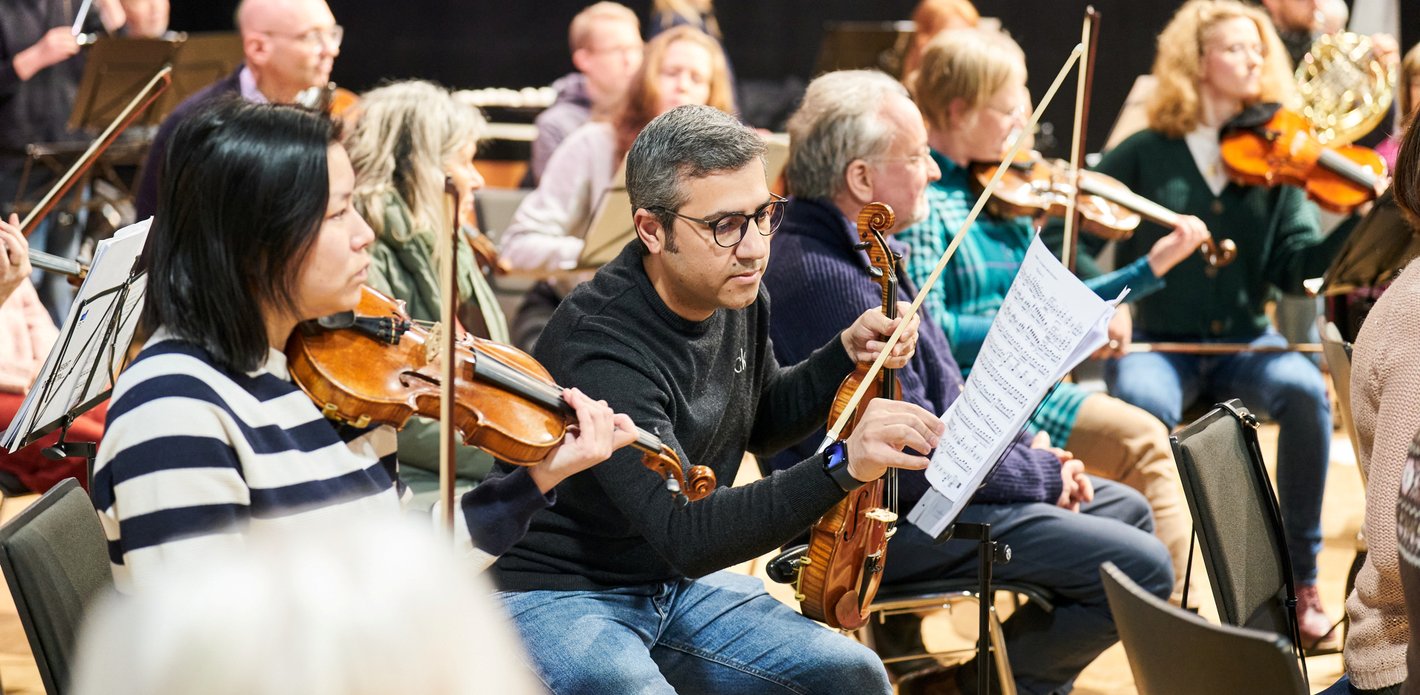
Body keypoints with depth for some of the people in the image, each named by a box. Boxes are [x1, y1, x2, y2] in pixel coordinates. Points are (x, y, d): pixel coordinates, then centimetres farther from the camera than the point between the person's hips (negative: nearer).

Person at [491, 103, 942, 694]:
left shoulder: (736, 297, -2)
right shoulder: (603, 350, -29)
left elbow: (758, 424, 19)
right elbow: (683, 537, -37)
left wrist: (847, 354, 0)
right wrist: (843, 466, -47)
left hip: (677, 583, 8)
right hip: (556, 595, -8)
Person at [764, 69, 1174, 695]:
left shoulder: (855, 251, 10)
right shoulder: (829, 280, -25)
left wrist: (1031, 454, 7)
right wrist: (1042, 474, -11)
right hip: (889, 520, -11)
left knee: (1126, 510, 19)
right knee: (1140, 567, -14)